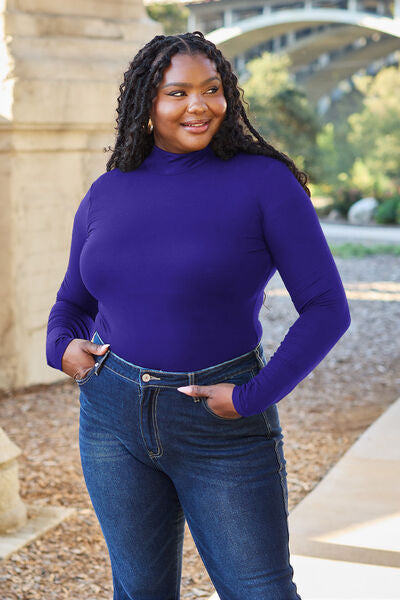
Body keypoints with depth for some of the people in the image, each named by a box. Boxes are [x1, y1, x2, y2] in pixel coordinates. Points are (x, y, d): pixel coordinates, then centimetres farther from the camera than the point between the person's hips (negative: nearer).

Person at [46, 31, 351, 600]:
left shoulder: (265, 182, -8)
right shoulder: (105, 195, 5)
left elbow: (327, 307, -9)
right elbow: (73, 303, 18)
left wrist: (255, 397, -15)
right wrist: (62, 346, -4)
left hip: (220, 426, -3)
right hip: (114, 418, 4)